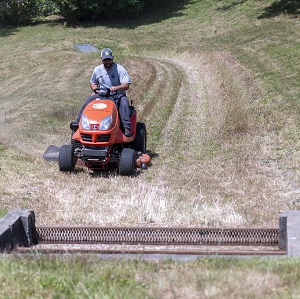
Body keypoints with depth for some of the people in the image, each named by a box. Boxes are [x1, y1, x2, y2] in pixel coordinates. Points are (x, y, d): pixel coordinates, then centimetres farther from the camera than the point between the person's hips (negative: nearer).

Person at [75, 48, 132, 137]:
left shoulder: (120, 69, -6)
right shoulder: (98, 69, 8)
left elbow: (126, 86, -16)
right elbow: (92, 82, 24)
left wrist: (116, 88, -37)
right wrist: (95, 90, 0)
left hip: (117, 95, -3)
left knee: (124, 102, -36)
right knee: (89, 100, -23)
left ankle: (127, 127, -43)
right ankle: (79, 123, -21)